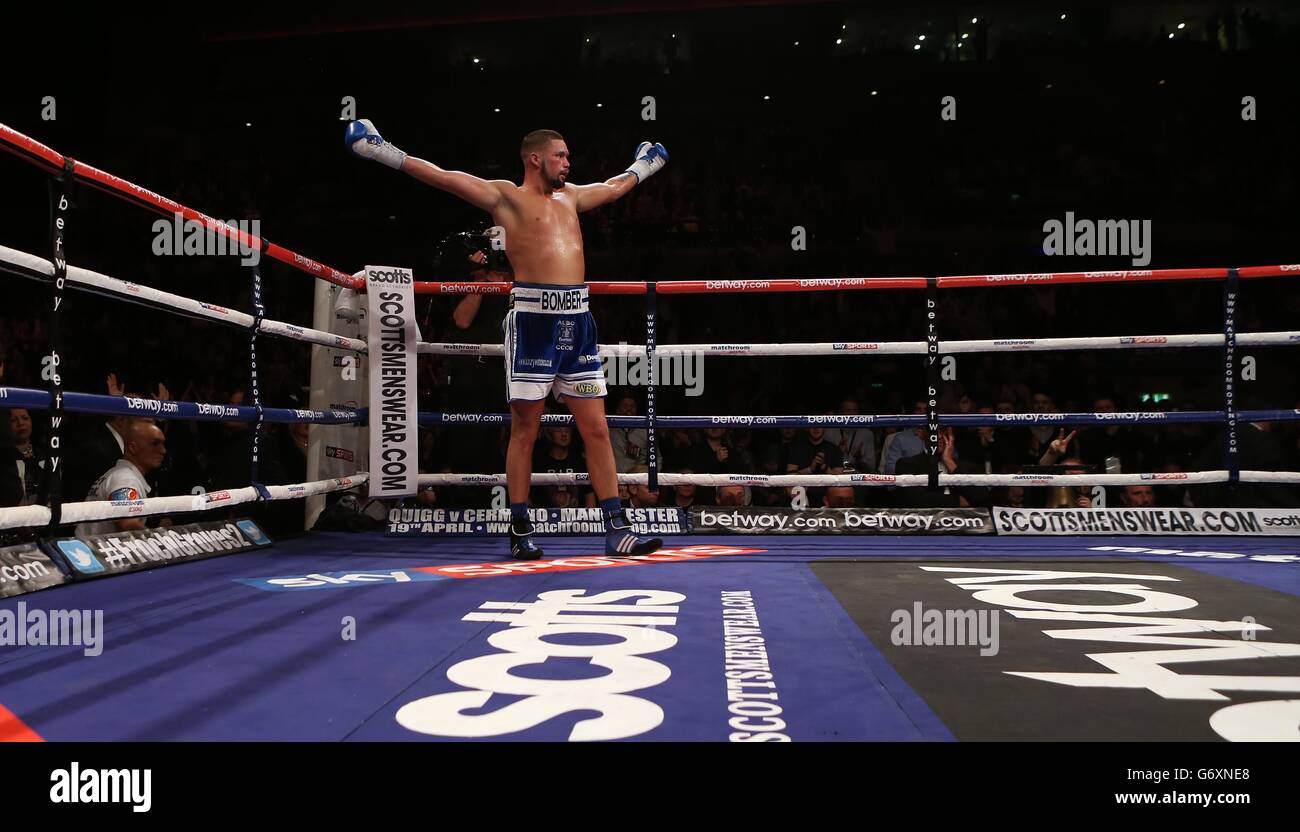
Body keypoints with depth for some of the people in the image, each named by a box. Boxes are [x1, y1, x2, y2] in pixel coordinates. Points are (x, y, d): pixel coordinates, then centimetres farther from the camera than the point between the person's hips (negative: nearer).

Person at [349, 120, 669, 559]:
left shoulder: (571, 196, 23)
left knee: (597, 430, 4)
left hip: (577, 322, 6)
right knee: (524, 430, 0)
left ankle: (618, 531, 8)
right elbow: (443, 177, -3)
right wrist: (385, 152, -8)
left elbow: (617, 185, 41)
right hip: (533, 320, -6)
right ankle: (520, 531, 9)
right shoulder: (507, 196, 4)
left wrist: (643, 165, 55)